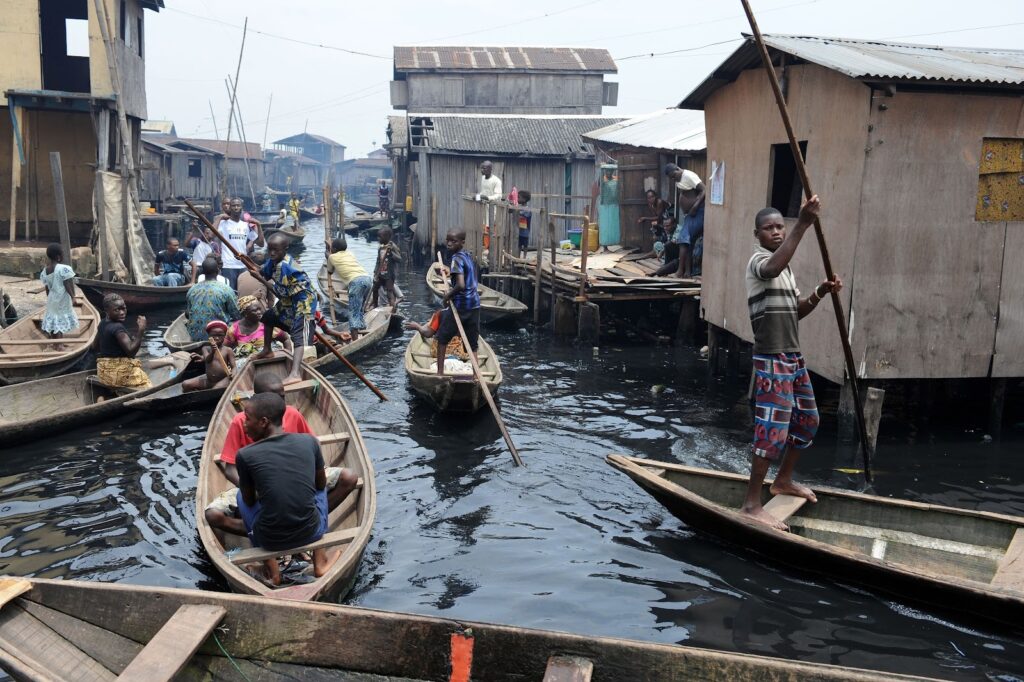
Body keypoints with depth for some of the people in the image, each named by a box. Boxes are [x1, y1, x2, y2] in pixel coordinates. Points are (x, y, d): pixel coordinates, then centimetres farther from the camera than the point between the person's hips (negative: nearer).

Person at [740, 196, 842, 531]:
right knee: (773, 430, -12)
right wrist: (803, 224, -42)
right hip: (772, 359, -10)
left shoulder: (784, 266, 17)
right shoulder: (758, 261, -12)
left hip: (793, 356, 10)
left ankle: (784, 481, 37)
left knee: (807, 421, 19)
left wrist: (820, 293, 4)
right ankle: (751, 504, -7)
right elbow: (773, 270, -39)